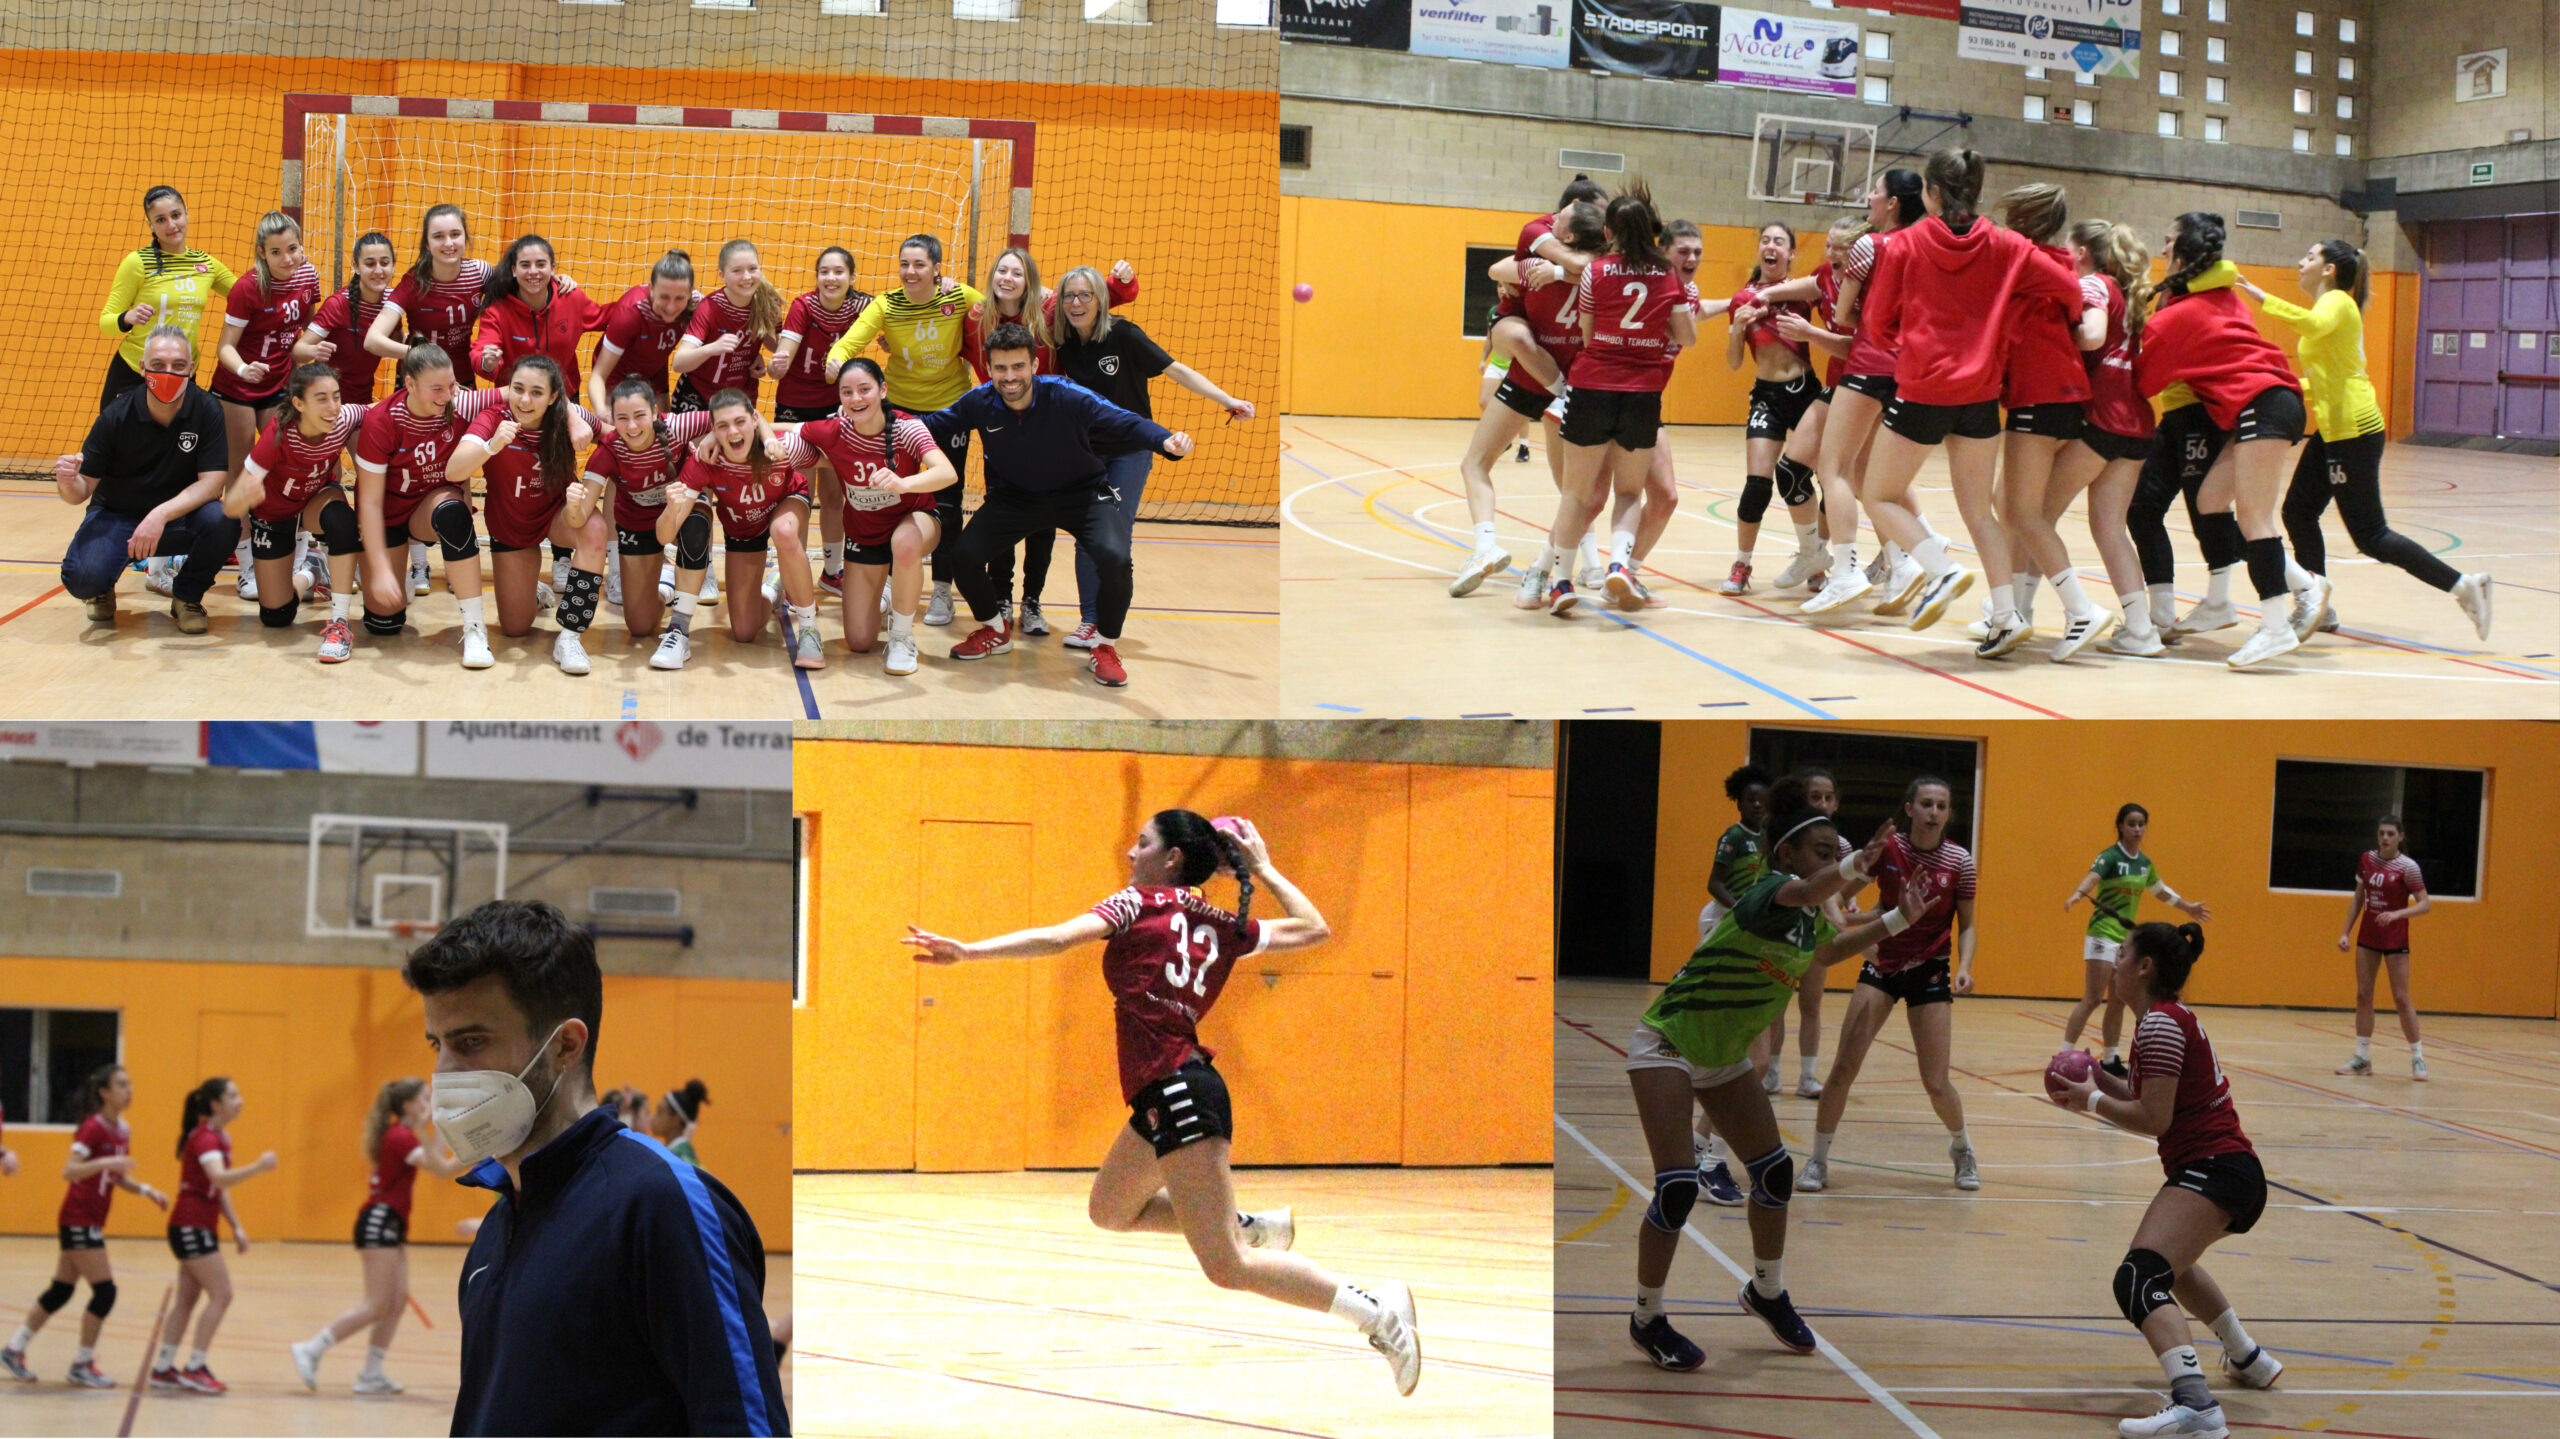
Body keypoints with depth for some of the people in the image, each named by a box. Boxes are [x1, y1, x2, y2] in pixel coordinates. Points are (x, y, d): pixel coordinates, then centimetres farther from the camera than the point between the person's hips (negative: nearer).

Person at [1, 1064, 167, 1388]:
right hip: (78, 1219, -9)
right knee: (105, 1291, -9)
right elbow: (69, 1171, -24)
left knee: (61, 1291, 13)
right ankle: (82, 1364, 0)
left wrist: (147, 1191, 5)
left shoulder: (122, 1131, 9)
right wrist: (105, 1161, -35)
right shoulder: (93, 1128, -16)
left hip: (91, 1222, 9)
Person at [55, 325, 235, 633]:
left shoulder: (207, 410, -15)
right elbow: (84, 490, -12)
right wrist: (68, 484, -39)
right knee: (83, 578, -30)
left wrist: (161, 515, -35)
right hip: (115, 515, -1)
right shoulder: (116, 416, -15)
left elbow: (213, 482, -21)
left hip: (177, 517, 1)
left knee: (223, 521, -32)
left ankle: (186, 597, -2)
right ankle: (102, 590, 12)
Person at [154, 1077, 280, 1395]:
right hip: (191, 1227, -10)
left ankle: (163, 1369, 12)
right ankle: (194, 1368, -9)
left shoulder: (220, 1138, 14)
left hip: (199, 1228, 10)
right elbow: (219, 1178, -34)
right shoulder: (204, 1138, -16)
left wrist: (237, 1227, 16)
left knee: (188, 1298, 10)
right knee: (221, 1294, -11)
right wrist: (258, 1167, -42)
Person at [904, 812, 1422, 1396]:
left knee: (1227, 1268, -7)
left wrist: (967, 951, -18)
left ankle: (1377, 1312, -10)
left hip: (1174, 1091, -8)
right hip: (1170, 1094, 8)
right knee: (1109, 1210, 27)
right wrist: (1264, 870, 30)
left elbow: (1056, 938, -15)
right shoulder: (1225, 927, 14)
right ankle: (1252, 1226, 22)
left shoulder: (1138, 904, -3)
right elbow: (1314, 929, 23)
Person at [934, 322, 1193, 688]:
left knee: (1114, 560, -28)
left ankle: (1105, 648, 0)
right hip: (1014, 498, 3)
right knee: (964, 558, -12)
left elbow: (1127, 423, -26)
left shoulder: (1067, 397, -26)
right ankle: (995, 631, 21)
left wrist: (1166, 440, -45)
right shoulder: (980, 403, -16)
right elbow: (936, 424, 0)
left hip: (1080, 494, -3)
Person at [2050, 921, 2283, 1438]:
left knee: (2138, 1279, -28)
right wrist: (2104, 1082, 6)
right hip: (2235, 1170, 11)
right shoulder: (2174, 1018, 19)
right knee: (2168, 1260, 37)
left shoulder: (2160, 1023, -12)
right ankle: (2248, 1359, 45)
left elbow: (2154, 1119, -17)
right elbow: (2159, 1100, 20)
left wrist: (2092, 1101, -4)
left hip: (2211, 1170, -11)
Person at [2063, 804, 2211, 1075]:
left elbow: (2161, 890, 29)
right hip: (2103, 934, -7)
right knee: (2092, 1000, -13)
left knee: (2118, 1002, 9)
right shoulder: (2110, 857, -12)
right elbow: (2092, 877, -33)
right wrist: (2078, 894, -53)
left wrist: (2187, 907, 39)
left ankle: (2110, 1061, 16)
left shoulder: (2144, 863, 10)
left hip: (2127, 937, 7)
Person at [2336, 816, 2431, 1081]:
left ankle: (2418, 1058, 5)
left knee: (2401, 998, -5)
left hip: (2395, 938, -5)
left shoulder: (2407, 867, -11)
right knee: (2363, 995, 4)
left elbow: (2425, 904, -12)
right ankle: (2362, 1058, 9)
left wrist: (2397, 914, -26)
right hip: (2368, 935, 5)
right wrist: (2346, 932, 8)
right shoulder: (2367, 860, 4)